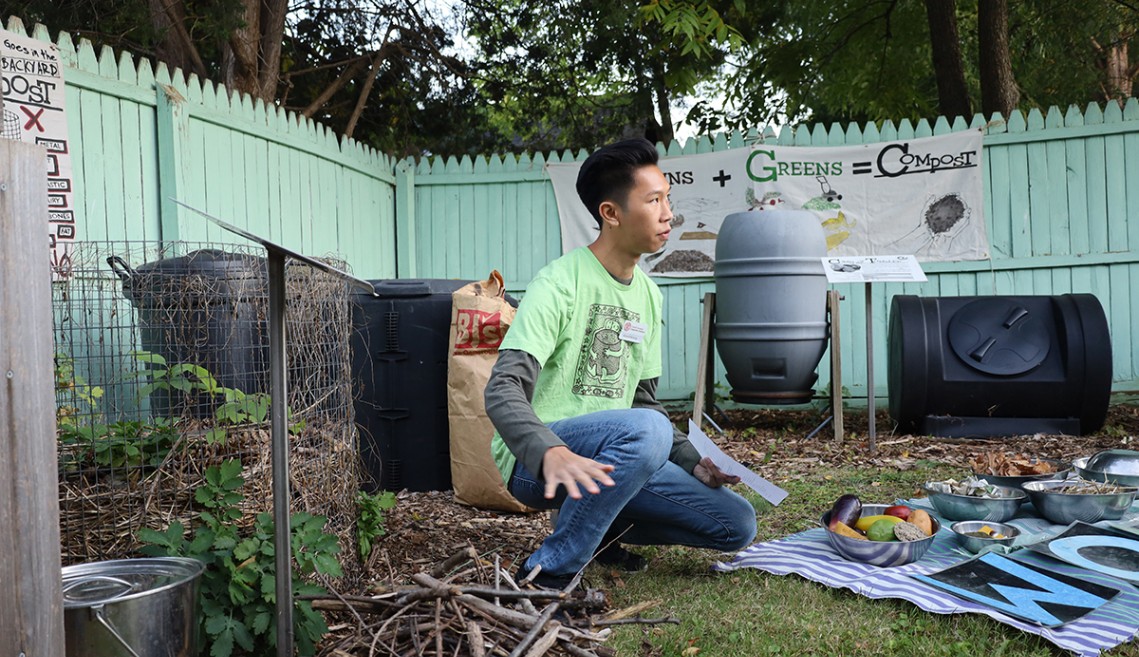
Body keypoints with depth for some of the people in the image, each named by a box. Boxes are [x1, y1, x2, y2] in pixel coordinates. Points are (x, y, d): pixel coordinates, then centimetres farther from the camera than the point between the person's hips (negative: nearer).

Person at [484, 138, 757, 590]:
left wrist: (692, 462, 5)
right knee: (647, 431, -37)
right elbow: (503, 390, -25)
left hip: (610, 455, 7)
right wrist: (550, 452, -44)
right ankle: (546, 574, -22)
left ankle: (599, 529, 14)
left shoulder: (648, 294, 11)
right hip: (534, 462, -7)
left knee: (738, 525, -1)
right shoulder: (560, 283, -14)